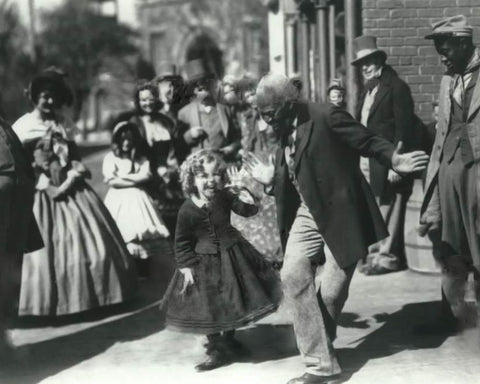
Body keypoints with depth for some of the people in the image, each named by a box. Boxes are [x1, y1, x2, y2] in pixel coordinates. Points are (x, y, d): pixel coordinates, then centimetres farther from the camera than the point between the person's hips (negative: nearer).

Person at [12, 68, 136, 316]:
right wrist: (50, 187, -14)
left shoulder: (65, 125, 11)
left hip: (72, 189, 5)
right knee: (48, 248, -3)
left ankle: (92, 296, 18)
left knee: (90, 243, 4)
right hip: (43, 194, -5)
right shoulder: (22, 127, -4)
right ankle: (51, 304, 9)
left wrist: (72, 177, -7)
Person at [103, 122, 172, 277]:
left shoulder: (141, 159, 16)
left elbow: (145, 176, -1)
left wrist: (123, 177, -6)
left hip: (138, 199, 3)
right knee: (120, 237, -14)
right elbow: (111, 180, -6)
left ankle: (143, 273, -5)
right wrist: (135, 180, -5)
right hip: (119, 200, -3)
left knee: (144, 234, -8)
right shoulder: (110, 158, 7)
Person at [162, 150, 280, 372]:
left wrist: (240, 190, -26)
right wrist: (186, 268, -11)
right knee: (207, 307, 2)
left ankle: (228, 340, 33)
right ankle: (216, 348, 19)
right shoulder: (187, 211, -17)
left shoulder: (225, 196, -10)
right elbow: (181, 244, -9)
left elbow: (249, 210, -14)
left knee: (232, 301, 13)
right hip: (204, 262, -2)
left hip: (231, 256, 3)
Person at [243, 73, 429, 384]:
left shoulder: (326, 116, -12)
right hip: (306, 214, 7)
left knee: (332, 290, -2)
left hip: (340, 213, -6)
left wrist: (393, 158, -28)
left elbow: (368, 141, -12)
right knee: (293, 276, -9)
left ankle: (321, 343, 28)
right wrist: (271, 179, 0)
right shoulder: (285, 135, 10)